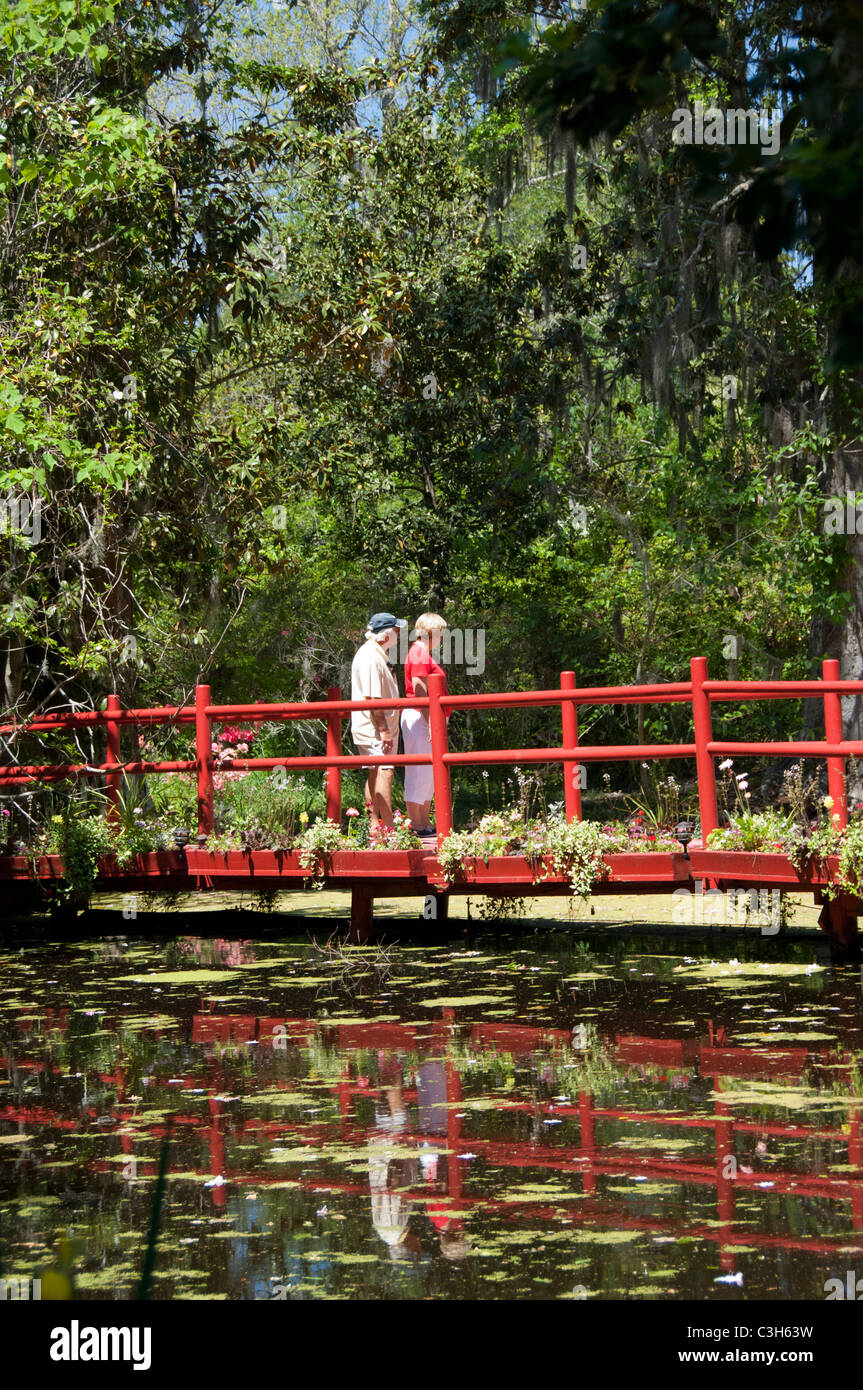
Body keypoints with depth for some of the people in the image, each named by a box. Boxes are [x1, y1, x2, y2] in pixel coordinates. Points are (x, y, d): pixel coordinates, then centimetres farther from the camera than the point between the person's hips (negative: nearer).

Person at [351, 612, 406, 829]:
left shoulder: (378, 654, 17)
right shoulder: (370, 658, -18)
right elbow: (372, 698, -23)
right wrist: (383, 730, -23)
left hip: (383, 726, 11)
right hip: (374, 728, -11)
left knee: (375, 773, 12)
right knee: (384, 771, -15)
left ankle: (374, 825, 16)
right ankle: (389, 828, -19)